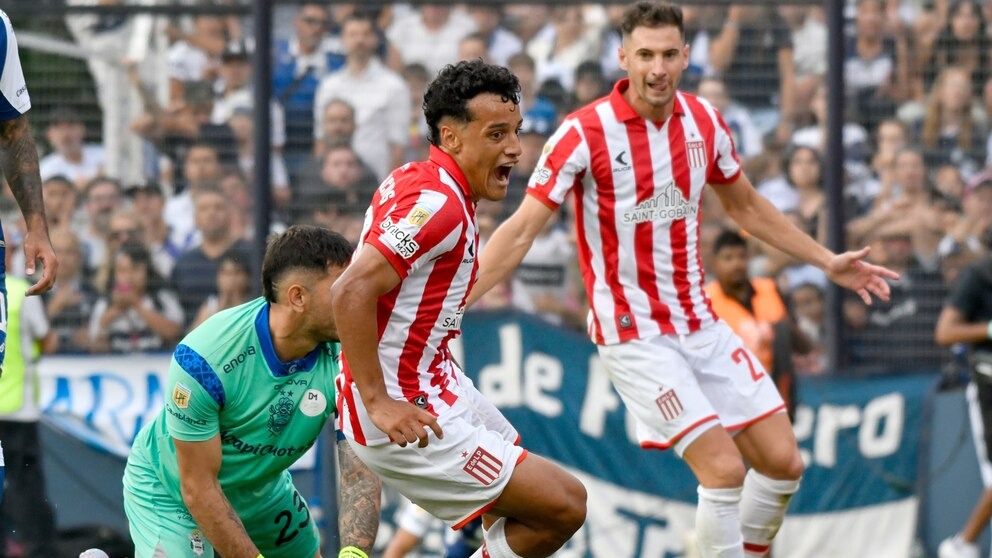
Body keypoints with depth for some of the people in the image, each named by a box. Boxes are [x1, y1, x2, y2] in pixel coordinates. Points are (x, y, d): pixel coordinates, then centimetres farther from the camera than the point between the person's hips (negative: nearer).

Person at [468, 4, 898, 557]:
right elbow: (521, 231, -13)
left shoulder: (705, 122, 1)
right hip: (635, 337, -6)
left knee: (783, 462, 3)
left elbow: (747, 206, 19)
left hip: (701, 324, 6)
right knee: (724, 470, -17)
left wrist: (827, 261, 22)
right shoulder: (585, 133, -15)